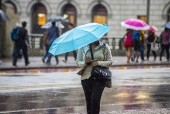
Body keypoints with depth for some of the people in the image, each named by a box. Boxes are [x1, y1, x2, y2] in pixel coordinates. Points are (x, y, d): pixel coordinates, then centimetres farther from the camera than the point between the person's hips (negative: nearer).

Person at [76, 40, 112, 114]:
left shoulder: (104, 47, 3)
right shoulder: (82, 47, 7)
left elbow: (110, 62, 2)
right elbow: (78, 62, 9)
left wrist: (98, 63, -15)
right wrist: (84, 63, -14)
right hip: (86, 77, 2)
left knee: (95, 100, -13)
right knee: (88, 100, 4)